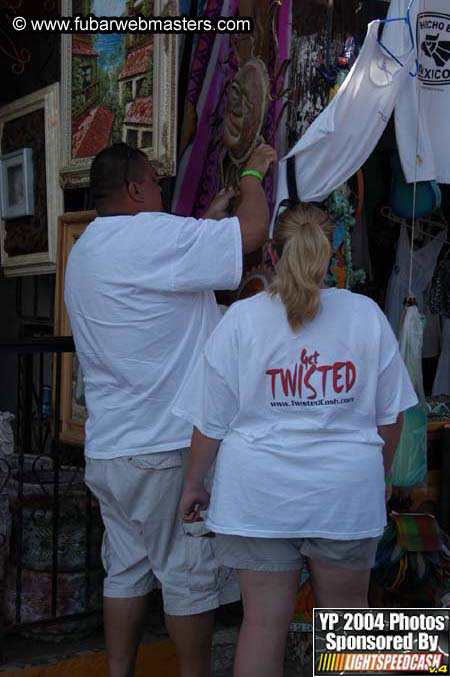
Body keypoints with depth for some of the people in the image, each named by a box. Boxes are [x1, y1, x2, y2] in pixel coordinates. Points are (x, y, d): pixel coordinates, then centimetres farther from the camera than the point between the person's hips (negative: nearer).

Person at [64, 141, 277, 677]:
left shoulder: (84, 251, 15)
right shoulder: (150, 234, -15)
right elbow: (252, 230, -16)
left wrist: (211, 216, 27)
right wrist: (253, 174, 3)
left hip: (108, 448, 9)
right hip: (166, 445, -9)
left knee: (126, 568, 15)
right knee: (190, 573, 3)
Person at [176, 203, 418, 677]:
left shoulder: (241, 319, -6)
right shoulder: (366, 314, -2)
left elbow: (210, 423, -4)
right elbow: (390, 416, 4)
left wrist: (193, 485, 10)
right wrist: (380, 476, 20)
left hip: (259, 492, -1)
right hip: (348, 493, 1)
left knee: (263, 621, 8)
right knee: (345, 615, 18)